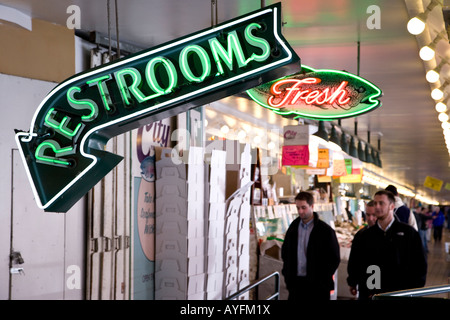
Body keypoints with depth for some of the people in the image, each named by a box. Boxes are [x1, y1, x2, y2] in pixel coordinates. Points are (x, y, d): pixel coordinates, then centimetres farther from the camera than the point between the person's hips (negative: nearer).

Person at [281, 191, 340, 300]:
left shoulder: (325, 231, -6)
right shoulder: (293, 227, 9)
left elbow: (335, 258, -4)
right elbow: (285, 253, 19)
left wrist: (322, 279, -9)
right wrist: (287, 273, 9)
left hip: (318, 287, -4)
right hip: (296, 284, 4)